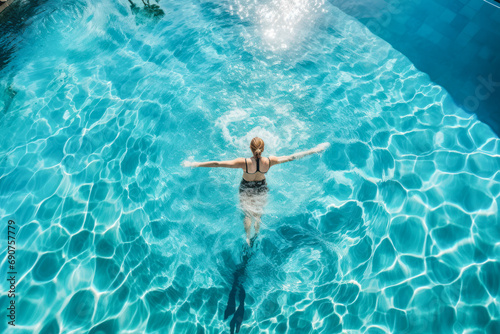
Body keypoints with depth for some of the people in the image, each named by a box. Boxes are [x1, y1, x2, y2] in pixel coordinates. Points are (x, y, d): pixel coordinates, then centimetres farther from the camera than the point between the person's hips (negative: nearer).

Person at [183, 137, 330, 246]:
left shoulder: (244, 162, -34)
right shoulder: (269, 161, -28)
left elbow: (217, 163, -33)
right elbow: (292, 157, -19)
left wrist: (195, 164, -24)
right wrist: (315, 150, -8)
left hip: (246, 190, -2)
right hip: (262, 189, 2)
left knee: (247, 214, 25)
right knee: (258, 213, 29)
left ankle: (248, 238, 44)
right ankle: (256, 234, 54)